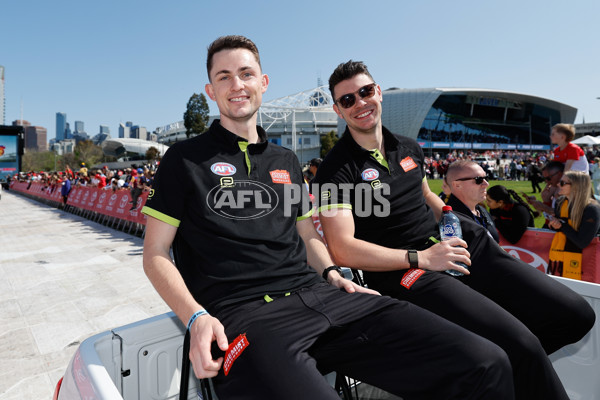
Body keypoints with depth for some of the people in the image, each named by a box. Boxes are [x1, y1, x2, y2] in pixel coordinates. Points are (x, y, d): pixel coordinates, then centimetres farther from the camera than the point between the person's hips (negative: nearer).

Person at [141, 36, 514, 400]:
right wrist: (196, 318, -12)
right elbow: (155, 253, 4)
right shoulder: (185, 160, 8)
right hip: (245, 314, -4)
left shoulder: (286, 160, 22)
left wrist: (333, 275, 8)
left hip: (316, 295, 5)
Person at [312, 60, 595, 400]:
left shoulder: (409, 148, 15)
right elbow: (343, 250, -15)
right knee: (520, 343, -24)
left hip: (462, 248, 8)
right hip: (404, 271, -7)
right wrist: (421, 258, -17)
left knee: (577, 315, 1)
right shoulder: (336, 170, -7)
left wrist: (459, 226, 12)